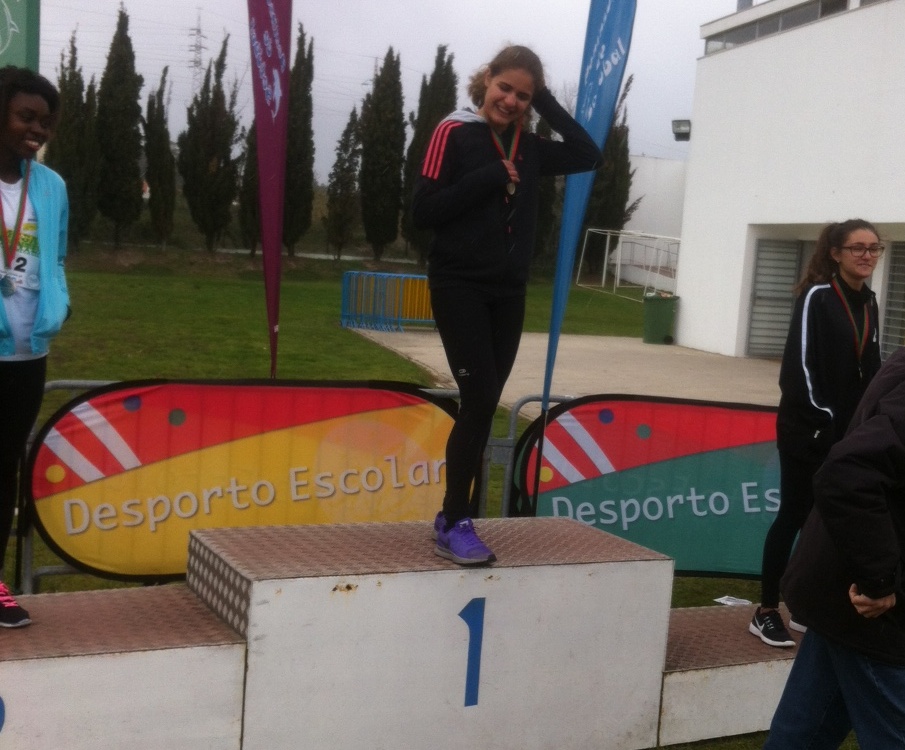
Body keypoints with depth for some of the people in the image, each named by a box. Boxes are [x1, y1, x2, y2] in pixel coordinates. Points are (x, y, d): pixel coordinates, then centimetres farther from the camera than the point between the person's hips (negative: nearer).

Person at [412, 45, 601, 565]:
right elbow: (424, 212, -11)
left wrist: (547, 105, 2)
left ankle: (455, 516, 17)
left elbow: (589, 155, 5)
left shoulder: (528, 148, 11)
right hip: (460, 286, -6)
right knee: (481, 401, -14)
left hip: (509, 292, 6)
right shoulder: (455, 134, -5)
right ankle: (454, 525, -4)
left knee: (483, 407, 7)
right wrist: (488, 178, -17)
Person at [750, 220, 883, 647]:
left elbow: (870, 370, 14)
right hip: (808, 431, -7)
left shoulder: (869, 305, 11)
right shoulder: (816, 297, -10)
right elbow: (801, 364, -15)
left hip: (848, 434, 7)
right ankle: (766, 612, 6)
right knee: (794, 517, -2)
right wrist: (821, 418, -18)